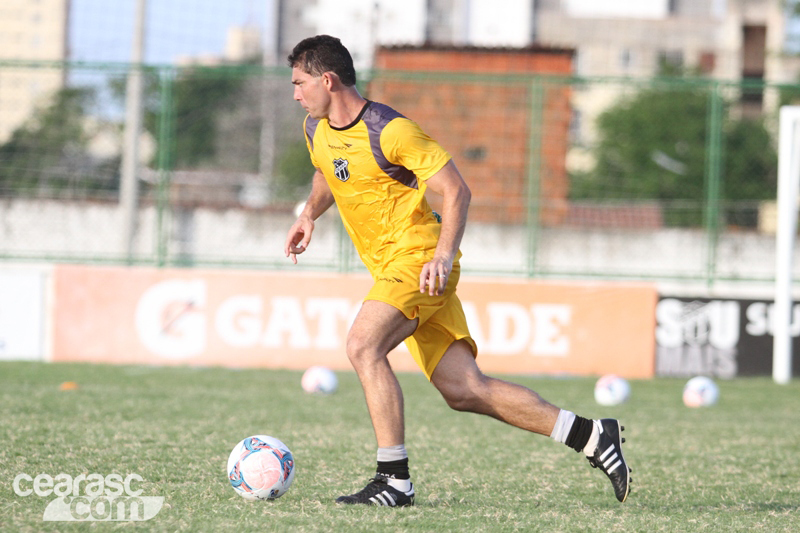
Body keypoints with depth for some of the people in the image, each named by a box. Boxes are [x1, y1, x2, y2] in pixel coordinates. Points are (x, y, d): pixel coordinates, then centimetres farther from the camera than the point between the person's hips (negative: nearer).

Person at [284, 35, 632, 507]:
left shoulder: (389, 131, -16)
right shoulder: (317, 129, 9)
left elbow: (456, 190, -16)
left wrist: (443, 256, -28)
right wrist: (310, 213, 15)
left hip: (418, 258, -8)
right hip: (393, 268, 8)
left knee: (363, 346, -27)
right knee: (464, 390, 1)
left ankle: (395, 480, -24)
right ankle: (592, 436, 6)